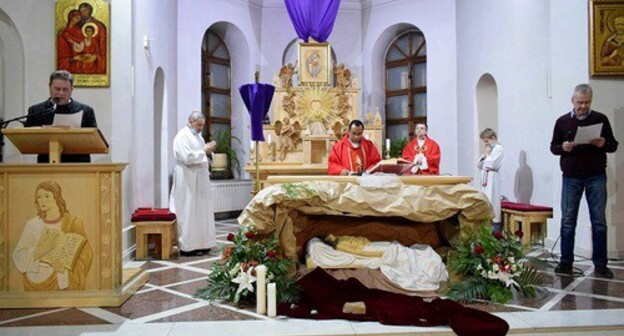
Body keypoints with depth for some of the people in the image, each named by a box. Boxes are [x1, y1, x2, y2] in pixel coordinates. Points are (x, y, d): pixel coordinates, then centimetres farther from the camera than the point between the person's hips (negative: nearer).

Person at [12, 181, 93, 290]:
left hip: (64, 280, -2)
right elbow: (18, 256, 1)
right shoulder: (33, 224, 4)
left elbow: (85, 254, -3)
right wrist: (37, 251, -17)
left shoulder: (73, 222, -3)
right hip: (38, 280, 2)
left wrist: (65, 267, -16)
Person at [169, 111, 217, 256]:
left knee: (200, 211, 10)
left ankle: (199, 243, 18)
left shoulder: (198, 136, 17)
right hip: (188, 180, -9)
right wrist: (204, 151, -17)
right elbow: (187, 158, -21)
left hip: (199, 180, 9)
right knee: (189, 213, -4)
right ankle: (187, 246, 3)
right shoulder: (182, 136, -11)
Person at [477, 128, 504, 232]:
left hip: (492, 179, -8)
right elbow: (479, 165, 16)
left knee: (493, 200, -7)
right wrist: (484, 156, 3)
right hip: (485, 178, 9)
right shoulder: (488, 149, 19)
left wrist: (487, 154, -6)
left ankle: (496, 223, -2)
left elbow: (492, 164, -18)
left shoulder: (498, 148, -7)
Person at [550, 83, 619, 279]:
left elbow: (614, 145, 8)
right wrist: (563, 148, -13)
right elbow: (553, 147, 9)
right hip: (571, 177, 0)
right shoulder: (562, 121, 5)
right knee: (568, 221, 2)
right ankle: (566, 262, 10)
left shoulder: (601, 119, 4)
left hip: (596, 177, 0)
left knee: (599, 221, 3)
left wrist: (604, 144, -14)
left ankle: (600, 265, 12)